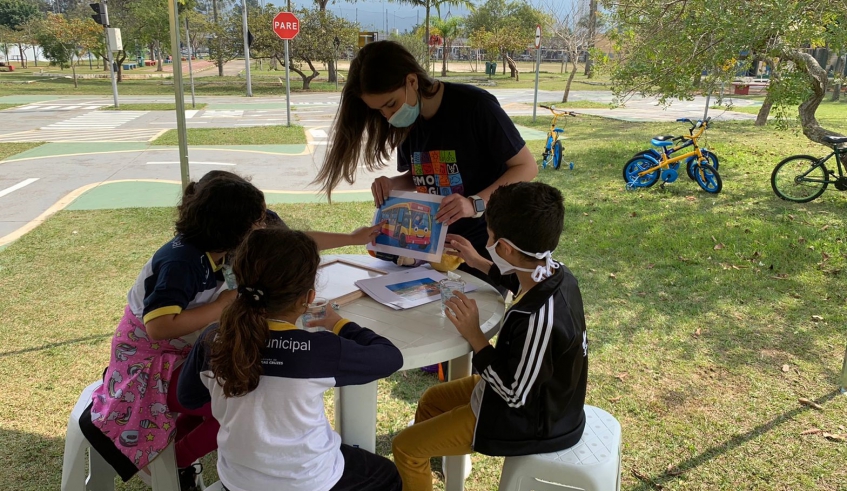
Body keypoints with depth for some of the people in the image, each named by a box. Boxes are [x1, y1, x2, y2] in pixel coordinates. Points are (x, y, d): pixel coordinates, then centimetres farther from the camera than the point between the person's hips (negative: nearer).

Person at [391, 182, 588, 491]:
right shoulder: (557, 273, -13)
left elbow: (515, 394, -26)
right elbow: (530, 283, 14)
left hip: (529, 421, -9)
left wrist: (473, 335, -22)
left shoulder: (539, 320, -38)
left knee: (405, 448, -1)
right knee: (432, 400, 24)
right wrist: (479, 264, 15)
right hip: (543, 396, 9)